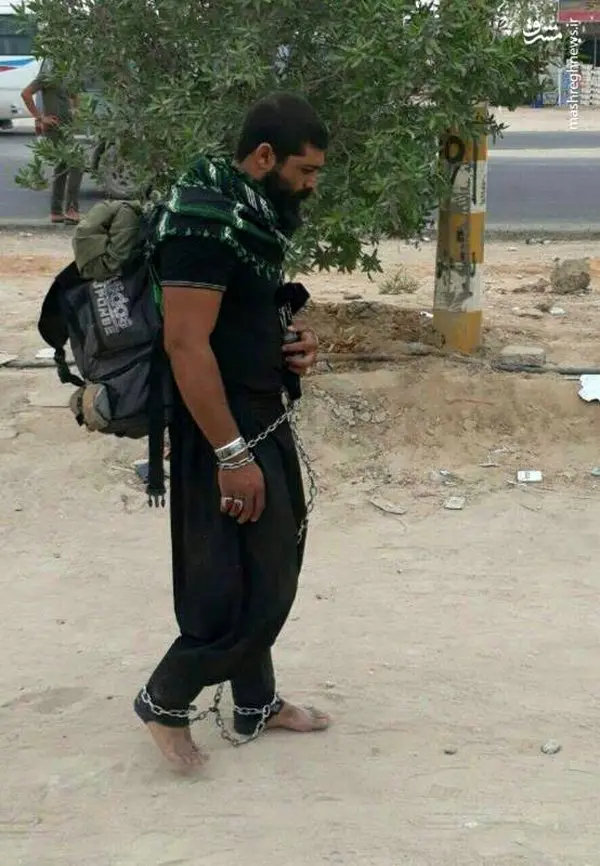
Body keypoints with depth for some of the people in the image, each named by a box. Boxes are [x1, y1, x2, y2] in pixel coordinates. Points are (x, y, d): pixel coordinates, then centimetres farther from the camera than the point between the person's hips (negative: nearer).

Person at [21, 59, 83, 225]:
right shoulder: (48, 75, -9)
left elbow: (75, 104, 24)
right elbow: (26, 94, -16)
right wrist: (40, 117, -16)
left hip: (65, 125, 9)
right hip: (55, 125, -9)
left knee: (63, 166, 11)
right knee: (76, 165, -15)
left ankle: (56, 211, 15)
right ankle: (71, 210, -16)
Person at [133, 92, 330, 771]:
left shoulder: (255, 213, 10)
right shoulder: (205, 220, -21)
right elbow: (186, 343, -26)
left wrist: (293, 344, 1)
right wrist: (232, 454, -24)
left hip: (265, 420, 10)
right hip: (223, 434, -10)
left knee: (270, 574, 19)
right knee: (240, 592, -2)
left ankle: (256, 706, 35)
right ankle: (163, 702, 19)